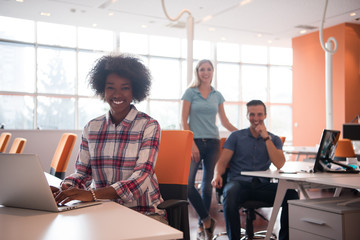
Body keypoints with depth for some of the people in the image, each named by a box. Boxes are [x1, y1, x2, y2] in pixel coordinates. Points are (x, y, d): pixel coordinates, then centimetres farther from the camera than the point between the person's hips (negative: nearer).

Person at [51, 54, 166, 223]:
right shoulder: (91, 128, 8)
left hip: (144, 212, -3)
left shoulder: (149, 126, -5)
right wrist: (63, 189, -15)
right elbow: (82, 172, 10)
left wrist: (93, 194, -31)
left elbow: (142, 177, -17)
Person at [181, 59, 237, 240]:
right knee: (187, 183, -16)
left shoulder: (217, 95, 12)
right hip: (195, 141, -3)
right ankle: (207, 220, 0)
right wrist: (191, 143, -11)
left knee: (207, 184, 6)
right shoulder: (190, 93, 3)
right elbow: (184, 120, -2)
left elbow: (224, 121, 15)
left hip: (212, 142, 3)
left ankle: (202, 225, 17)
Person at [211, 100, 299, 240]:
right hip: (239, 182, -1)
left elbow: (279, 164, -2)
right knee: (230, 194, -37)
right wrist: (217, 175, -18)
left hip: (263, 185, 2)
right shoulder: (236, 136, 13)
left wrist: (266, 137, -5)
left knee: (292, 194, -25)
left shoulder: (274, 139, 16)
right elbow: (222, 161, 6)